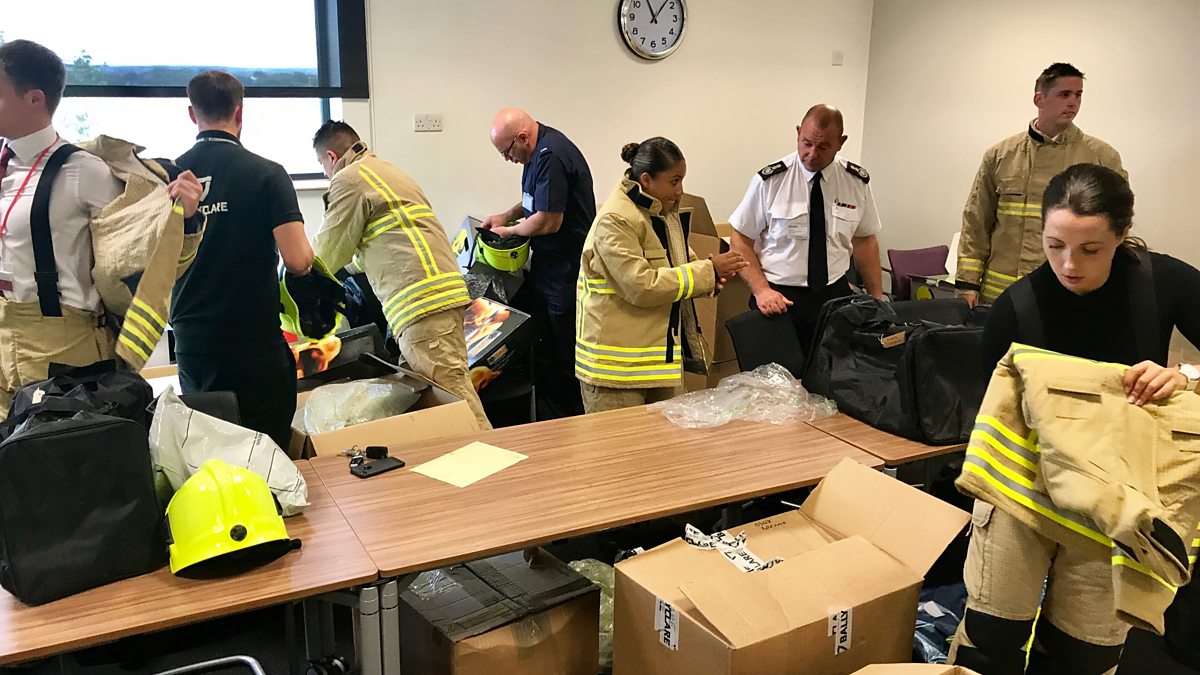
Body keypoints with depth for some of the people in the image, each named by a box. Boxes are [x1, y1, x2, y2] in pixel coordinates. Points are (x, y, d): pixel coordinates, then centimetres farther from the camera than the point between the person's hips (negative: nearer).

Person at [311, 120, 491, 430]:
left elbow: (329, 253, 7)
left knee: (454, 398, -12)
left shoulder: (349, 179, 0)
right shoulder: (385, 170, 29)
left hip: (423, 300, -10)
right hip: (442, 290, 10)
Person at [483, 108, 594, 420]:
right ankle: (548, 415, 25)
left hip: (566, 269, -10)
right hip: (547, 266, 10)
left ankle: (573, 418, 14)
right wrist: (507, 215, 12)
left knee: (565, 351, 1)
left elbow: (549, 221, -24)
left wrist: (509, 230, -7)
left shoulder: (552, 157, -22)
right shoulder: (541, 151, 10)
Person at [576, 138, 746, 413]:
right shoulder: (614, 221, -16)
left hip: (664, 357, 8)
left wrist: (709, 278, -1)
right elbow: (641, 286, -23)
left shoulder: (666, 212, 12)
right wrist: (707, 271, -19)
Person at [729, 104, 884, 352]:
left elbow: (865, 240, 10)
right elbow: (740, 241, -4)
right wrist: (761, 290, -16)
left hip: (835, 296, 3)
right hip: (779, 299, -2)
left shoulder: (857, 181, 1)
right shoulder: (769, 180, -8)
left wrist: (878, 301, 8)